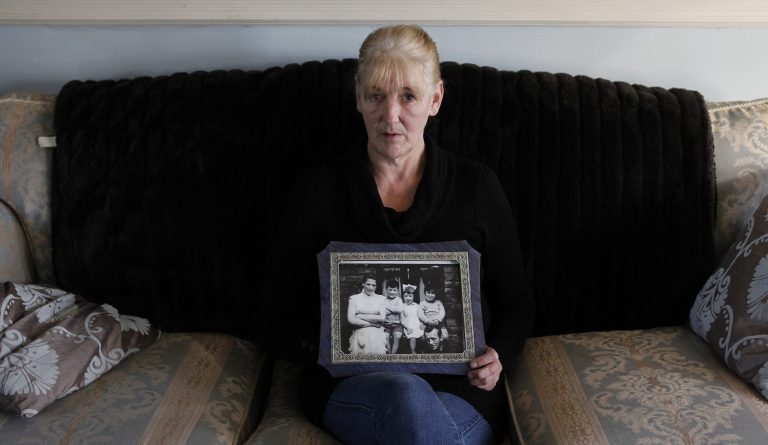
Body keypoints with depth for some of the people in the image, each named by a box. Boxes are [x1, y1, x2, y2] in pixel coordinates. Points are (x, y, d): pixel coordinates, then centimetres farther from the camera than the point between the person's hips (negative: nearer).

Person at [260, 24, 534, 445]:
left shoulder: (476, 186, 7)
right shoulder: (318, 189, 4)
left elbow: (516, 302, 16)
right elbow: (277, 322, 6)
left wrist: (497, 355, -5)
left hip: (458, 386, 1)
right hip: (352, 385, 0)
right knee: (406, 396, -36)